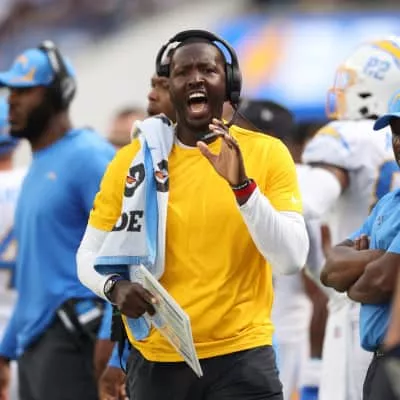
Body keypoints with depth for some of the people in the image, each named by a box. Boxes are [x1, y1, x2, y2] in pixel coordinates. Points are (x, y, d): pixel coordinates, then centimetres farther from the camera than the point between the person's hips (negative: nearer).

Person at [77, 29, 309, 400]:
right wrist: (114, 287, -14)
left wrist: (241, 184, -22)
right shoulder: (134, 159, 1)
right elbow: (89, 255, 7)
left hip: (240, 356, -1)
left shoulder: (267, 153, -3)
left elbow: (291, 259, -11)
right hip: (156, 361, 2)